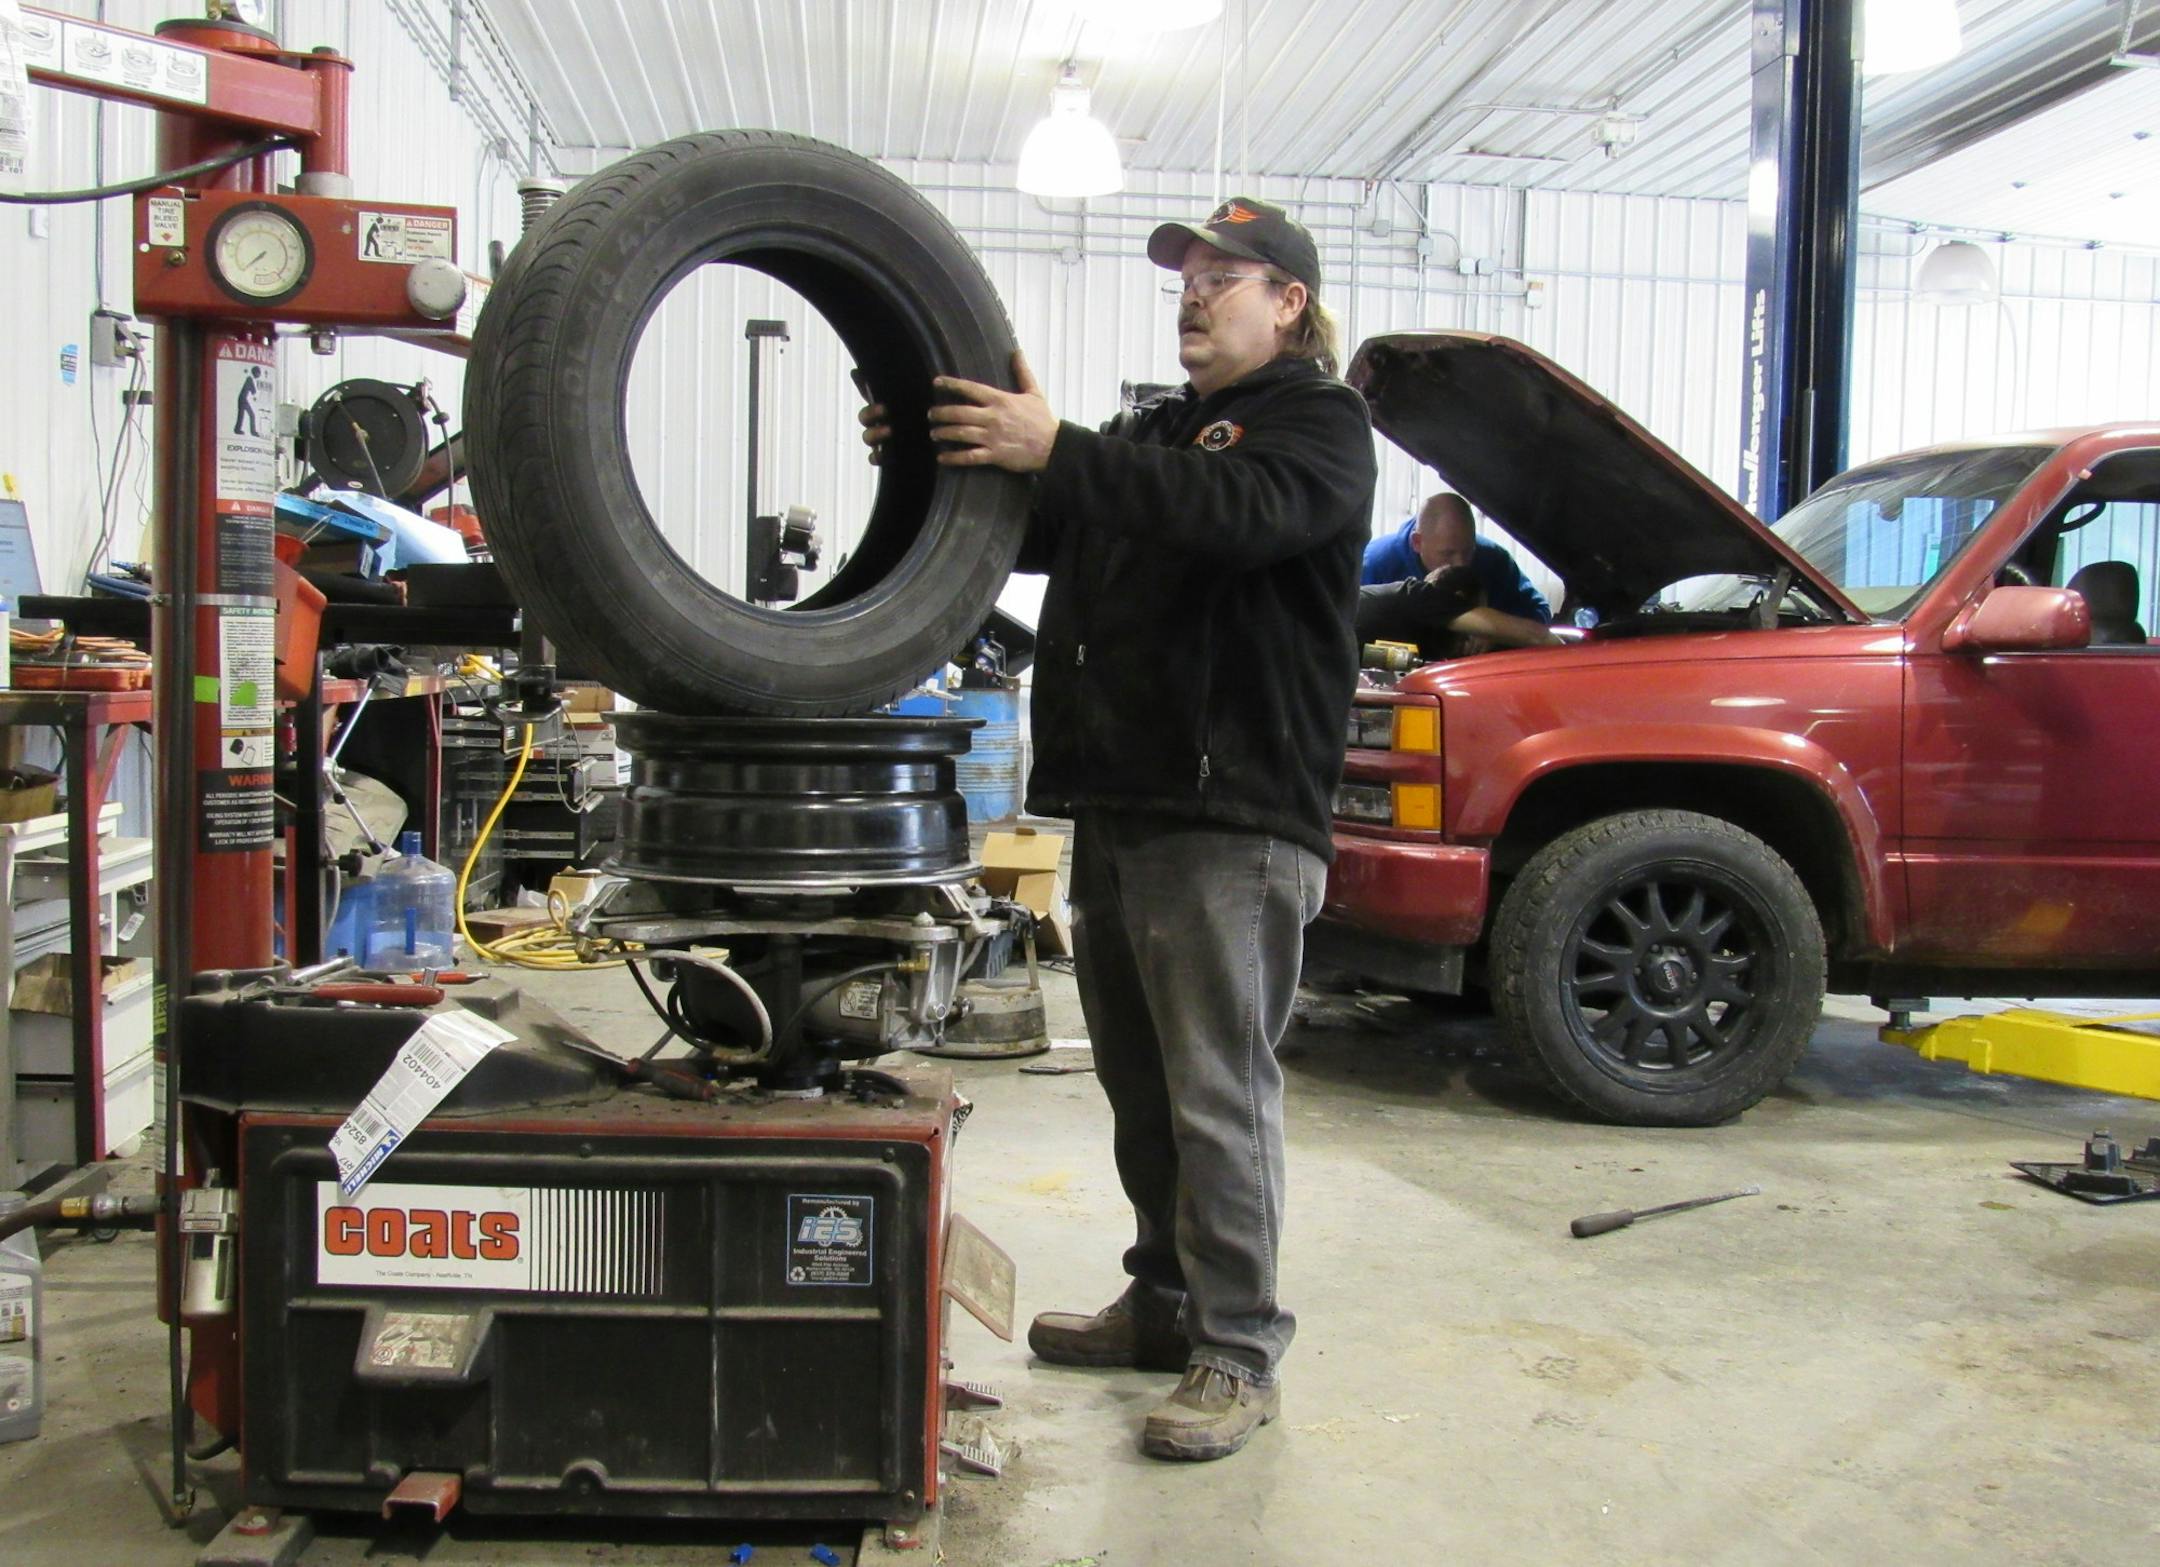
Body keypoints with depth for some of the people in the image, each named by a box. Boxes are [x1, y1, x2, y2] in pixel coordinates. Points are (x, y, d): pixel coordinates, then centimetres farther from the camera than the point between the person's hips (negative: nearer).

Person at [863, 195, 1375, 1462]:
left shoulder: (1317, 421, 0)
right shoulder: (1155, 433, 26)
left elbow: (1243, 510, -22)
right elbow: (1039, 533, 20)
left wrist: (1059, 451, -30)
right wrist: (942, 459, 2)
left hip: (1234, 820, -8)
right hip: (1116, 806, 8)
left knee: (1221, 1095, -6)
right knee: (1141, 1085, 15)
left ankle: (1242, 1354, 4)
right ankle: (1166, 1301, 29)